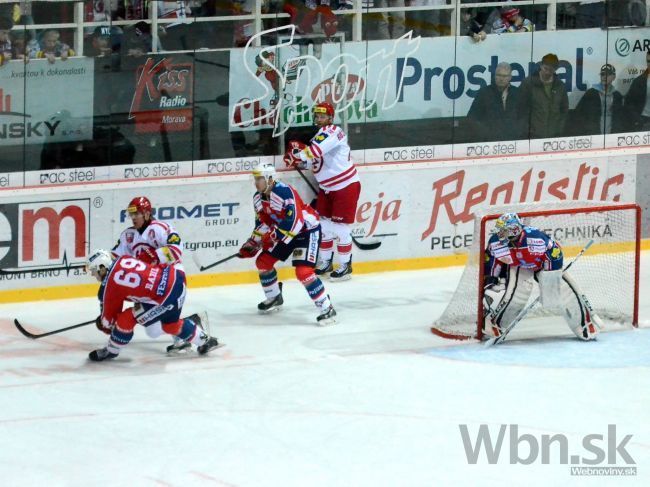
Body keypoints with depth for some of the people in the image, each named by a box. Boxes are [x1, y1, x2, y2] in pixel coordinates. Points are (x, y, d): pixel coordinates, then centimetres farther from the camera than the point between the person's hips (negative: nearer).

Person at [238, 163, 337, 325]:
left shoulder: (285, 192, -29)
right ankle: (274, 298, 32)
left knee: (303, 272, -23)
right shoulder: (258, 199, 0)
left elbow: (295, 219, -35)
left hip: (308, 231, -9)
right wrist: (253, 243, 4)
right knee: (262, 262, 10)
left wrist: (275, 235, -35)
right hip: (284, 232, 9)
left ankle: (327, 309, -16)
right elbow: (263, 223, 12)